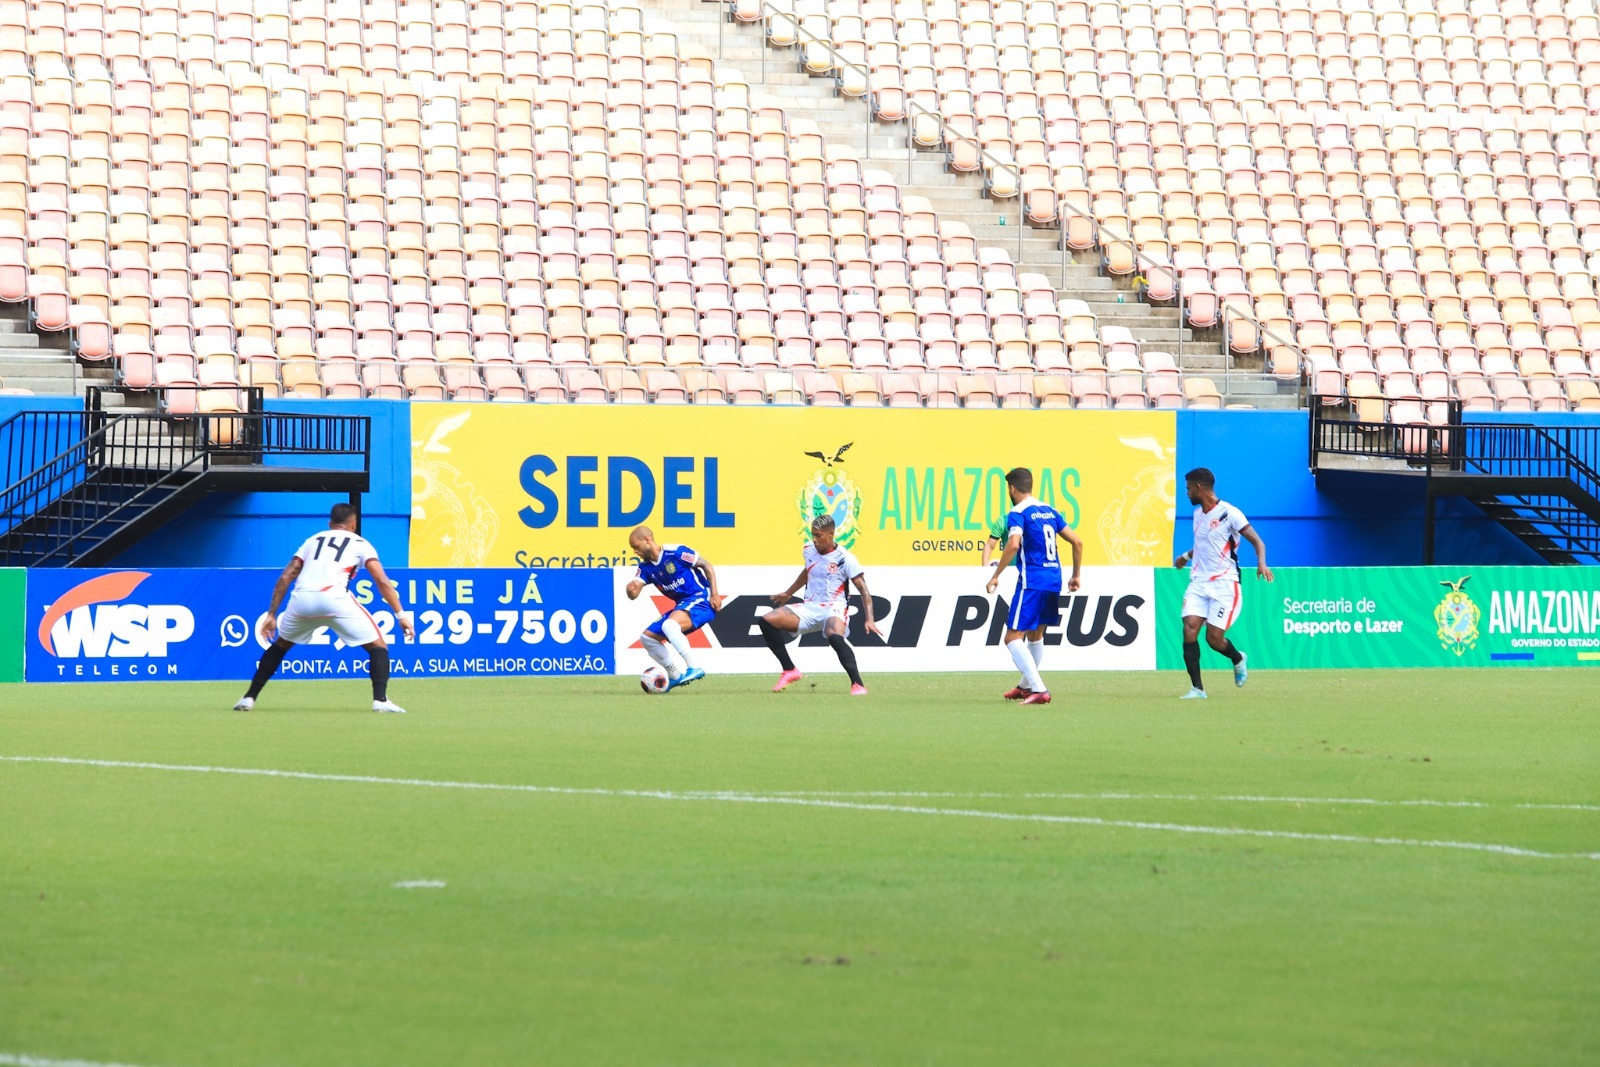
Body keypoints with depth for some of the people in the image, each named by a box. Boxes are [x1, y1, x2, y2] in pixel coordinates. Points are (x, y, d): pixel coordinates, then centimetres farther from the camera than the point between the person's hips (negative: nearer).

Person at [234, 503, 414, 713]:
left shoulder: (313, 540, 29)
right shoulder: (360, 543, 20)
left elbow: (285, 578, 21)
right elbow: (382, 582, 8)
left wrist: (271, 614, 22)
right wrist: (401, 615, 9)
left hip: (301, 600, 4)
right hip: (335, 599, -4)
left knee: (280, 645, 28)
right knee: (378, 646, 7)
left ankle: (249, 697, 22)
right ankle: (380, 699, -12)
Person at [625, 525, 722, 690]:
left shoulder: (676, 552, -13)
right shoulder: (646, 568, 7)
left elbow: (707, 566, -7)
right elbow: (633, 595, -3)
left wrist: (715, 594, -13)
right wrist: (631, 589, -28)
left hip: (700, 599, -9)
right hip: (682, 605, 9)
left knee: (669, 625, -34)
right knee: (647, 637, 7)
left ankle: (694, 669, -37)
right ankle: (676, 677, 14)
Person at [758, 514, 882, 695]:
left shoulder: (844, 558, -11)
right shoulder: (809, 549, 6)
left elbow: (863, 590, -11)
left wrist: (869, 620, -22)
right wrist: (788, 593, 38)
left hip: (833, 608, -6)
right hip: (809, 608, 6)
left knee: (835, 636, -40)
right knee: (766, 621, -11)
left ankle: (857, 684, -36)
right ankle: (789, 671, 0)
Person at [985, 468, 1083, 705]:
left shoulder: (1018, 514, -8)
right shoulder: (1049, 511, 14)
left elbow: (1013, 544, -25)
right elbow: (1077, 541, 15)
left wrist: (995, 576, -19)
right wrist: (1077, 575, 23)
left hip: (1031, 583, -8)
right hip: (1054, 580, 8)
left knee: (1013, 638, -7)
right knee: (1035, 634, 25)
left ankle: (1038, 689, -20)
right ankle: (1026, 685, 39)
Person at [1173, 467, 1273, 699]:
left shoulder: (1229, 513, -9)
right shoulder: (1198, 514, 15)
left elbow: (1257, 541, -12)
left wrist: (1262, 564, -28)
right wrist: (1187, 556, 33)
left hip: (1224, 584, -6)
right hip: (1198, 582, 6)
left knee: (1214, 637, -10)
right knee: (1189, 629, -14)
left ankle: (1238, 660, 25)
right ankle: (1197, 688, -11)